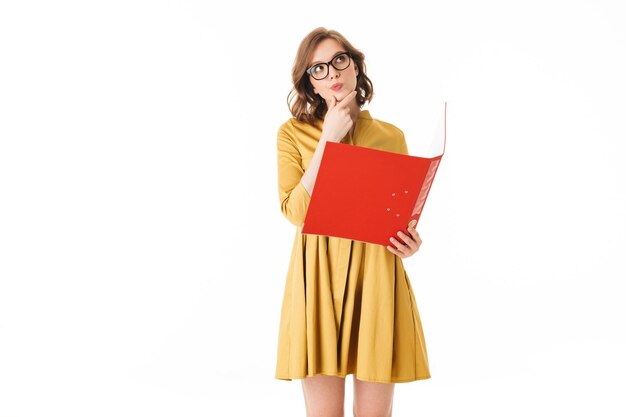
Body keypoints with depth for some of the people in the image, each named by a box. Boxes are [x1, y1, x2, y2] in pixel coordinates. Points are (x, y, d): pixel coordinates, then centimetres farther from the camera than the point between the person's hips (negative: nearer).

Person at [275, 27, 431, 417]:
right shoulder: (293, 132, 5)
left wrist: (410, 240, -7)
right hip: (319, 276, -1)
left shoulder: (391, 135, 11)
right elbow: (296, 211, -7)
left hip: (378, 278, 1)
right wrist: (328, 138, -9)